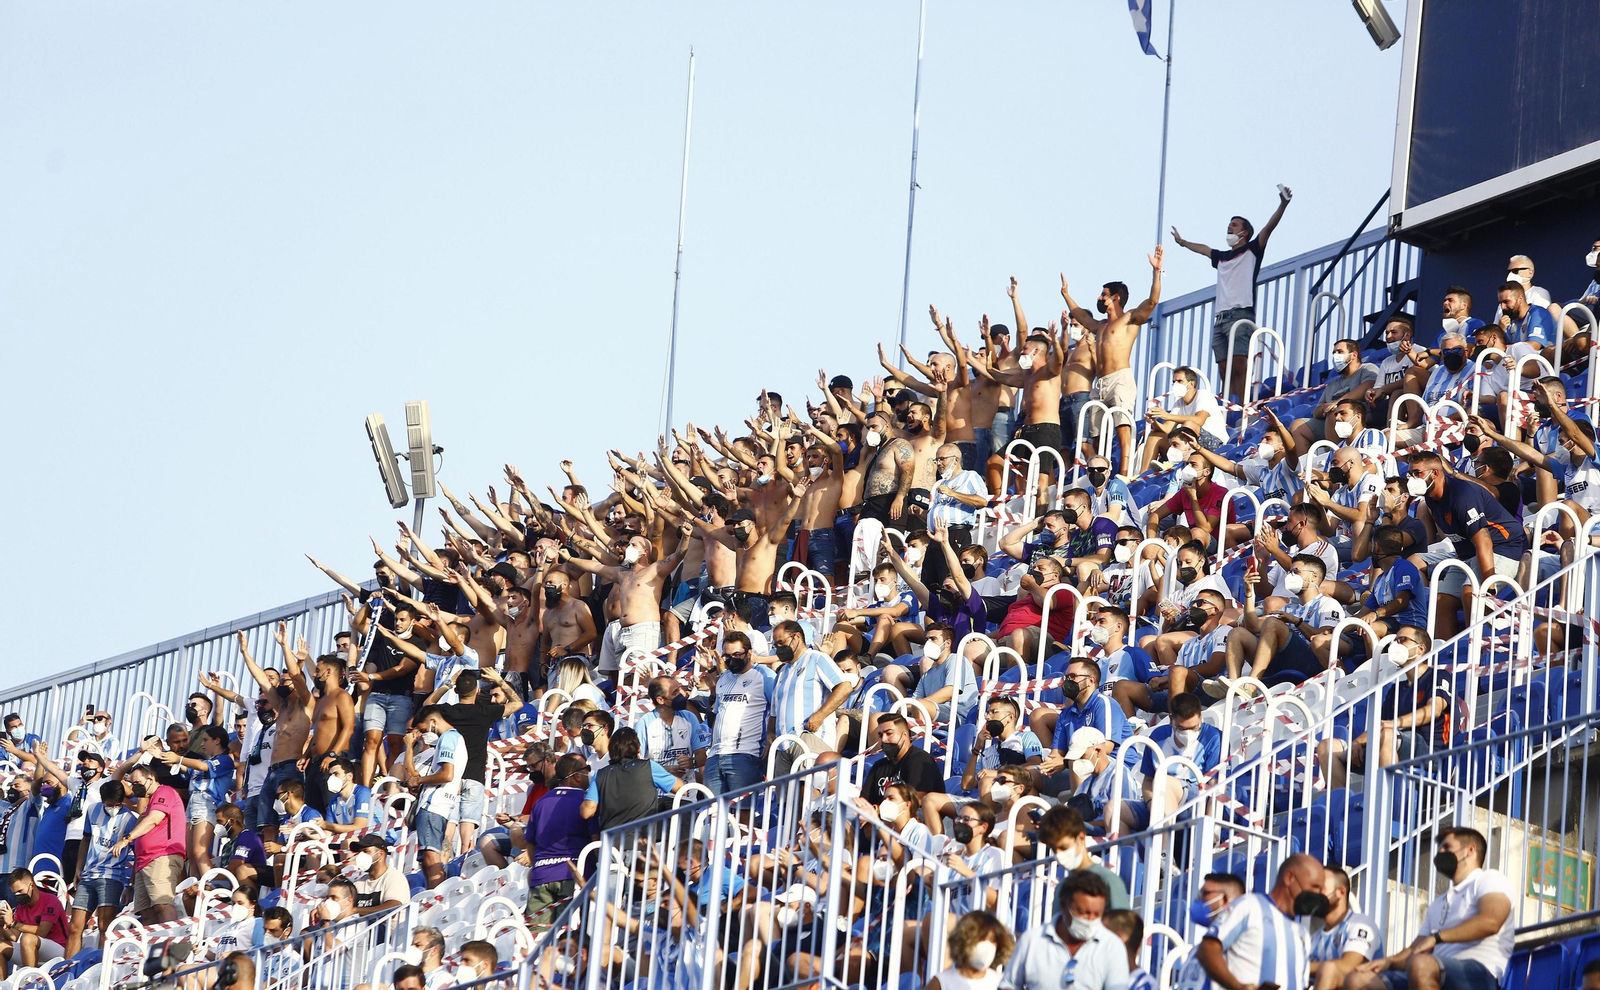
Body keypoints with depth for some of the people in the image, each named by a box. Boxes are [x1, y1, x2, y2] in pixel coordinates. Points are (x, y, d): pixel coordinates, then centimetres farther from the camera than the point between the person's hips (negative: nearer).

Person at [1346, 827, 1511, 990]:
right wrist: (1389, 961, 3)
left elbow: (1491, 921, -12)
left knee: (1421, 967, -39)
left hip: (1480, 973, -8)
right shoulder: (1439, 903, 34)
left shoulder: (1488, 879, 9)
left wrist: (1436, 937, -13)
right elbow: (1416, 951, 25)